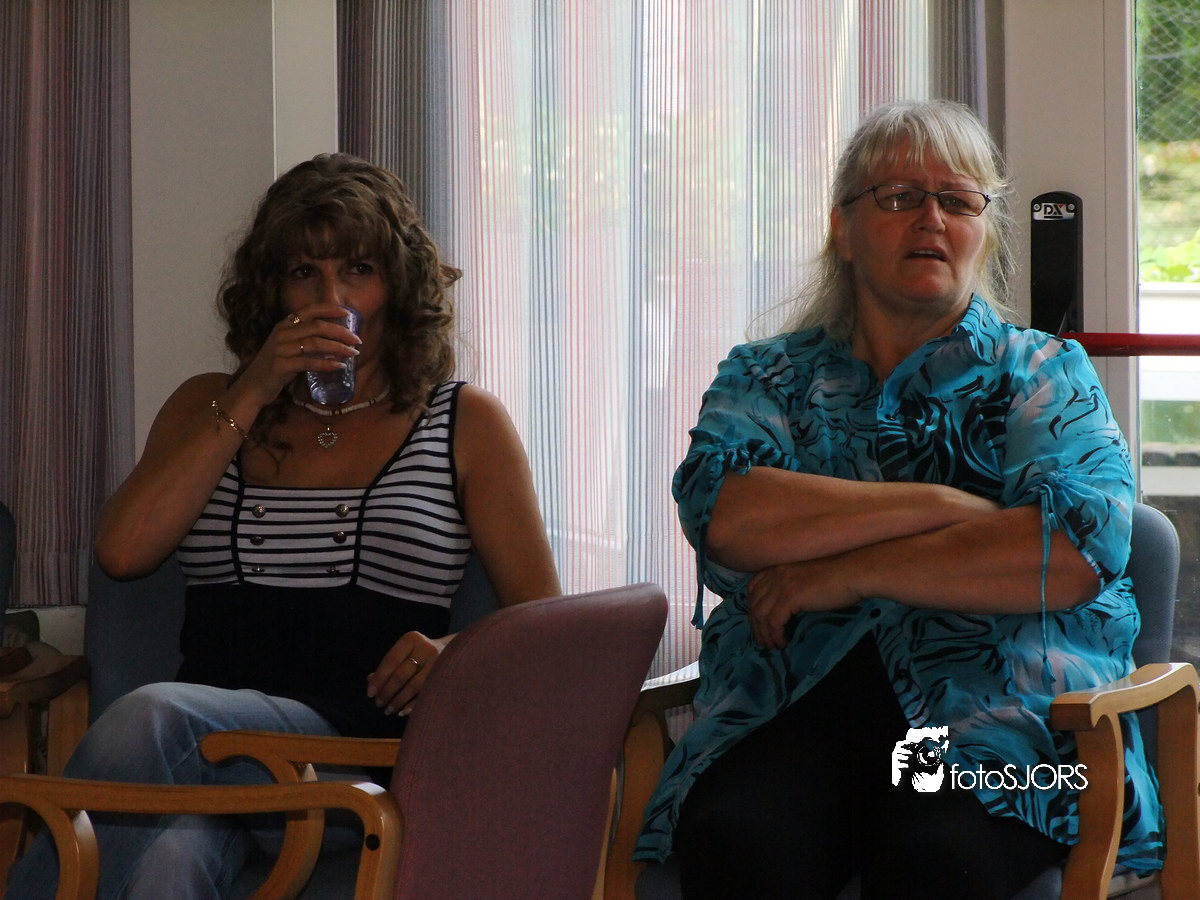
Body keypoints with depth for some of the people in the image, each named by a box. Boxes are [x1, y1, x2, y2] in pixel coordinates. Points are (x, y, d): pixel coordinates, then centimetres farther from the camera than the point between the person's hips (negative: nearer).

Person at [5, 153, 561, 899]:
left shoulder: (468, 424, 16)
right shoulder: (210, 406, 24)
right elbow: (123, 552, 5)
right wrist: (252, 398, 4)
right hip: (205, 748, 2)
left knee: (151, 718, -35)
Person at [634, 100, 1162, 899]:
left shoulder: (1044, 376, 16)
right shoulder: (768, 377, 19)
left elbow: (1080, 549, -6)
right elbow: (725, 518, -4)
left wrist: (843, 575, -5)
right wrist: (941, 505, -7)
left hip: (999, 711, -1)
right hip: (797, 698, 1)